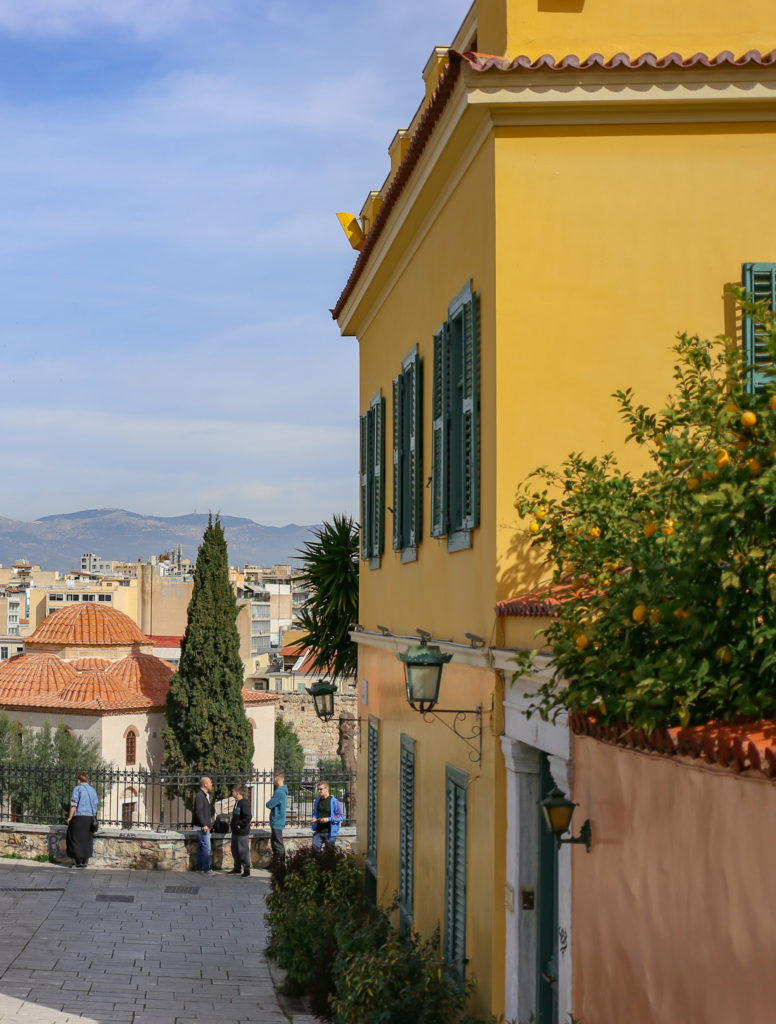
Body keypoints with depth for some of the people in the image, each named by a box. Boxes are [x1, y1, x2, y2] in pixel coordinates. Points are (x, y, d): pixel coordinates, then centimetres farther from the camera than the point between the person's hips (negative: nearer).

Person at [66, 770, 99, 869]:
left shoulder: (78, 788, -5)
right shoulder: (93, 790, 13)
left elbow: (73, 804, -11)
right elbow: (96, 804, 13)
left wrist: (70, 817, -7)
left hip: (79, 817, -6)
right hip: (91, 817, 6)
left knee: (75, 839, 3)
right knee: (86, 840, 11)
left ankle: (78, 862, 1)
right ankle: (84, 861, 12)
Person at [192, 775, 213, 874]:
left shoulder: (205, 795, 17)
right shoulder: (200, 796, -15)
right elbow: (198, 811, -21)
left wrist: (208, 824, 21)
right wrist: (204, 825, -22)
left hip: (205, 826, 10)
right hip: (202, 826, -10)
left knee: (201, 847, 13)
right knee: (206, 847, -10)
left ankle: (200, 868, 17)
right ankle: (205, 869, -9)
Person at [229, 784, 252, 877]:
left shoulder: (244, 803, -19)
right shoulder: (237, 803, 11)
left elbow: (248, 817, -26)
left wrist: (240, 824, -20)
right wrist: (232, 823, 15)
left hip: (242, 832, -10)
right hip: (235, 831, 10)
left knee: (243, 851, -3)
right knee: (235, 850, 16)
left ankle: (246, 870, 5)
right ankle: (237, 868, 28)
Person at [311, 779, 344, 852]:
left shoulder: (334, 801, -11)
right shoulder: (317, 800, 7)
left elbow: (341, 816, -10)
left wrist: (328, 819, -20)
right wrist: (314, 818, -1)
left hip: (329, 832, -5)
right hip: (318, 831, 5)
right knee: (315, 848, -4)